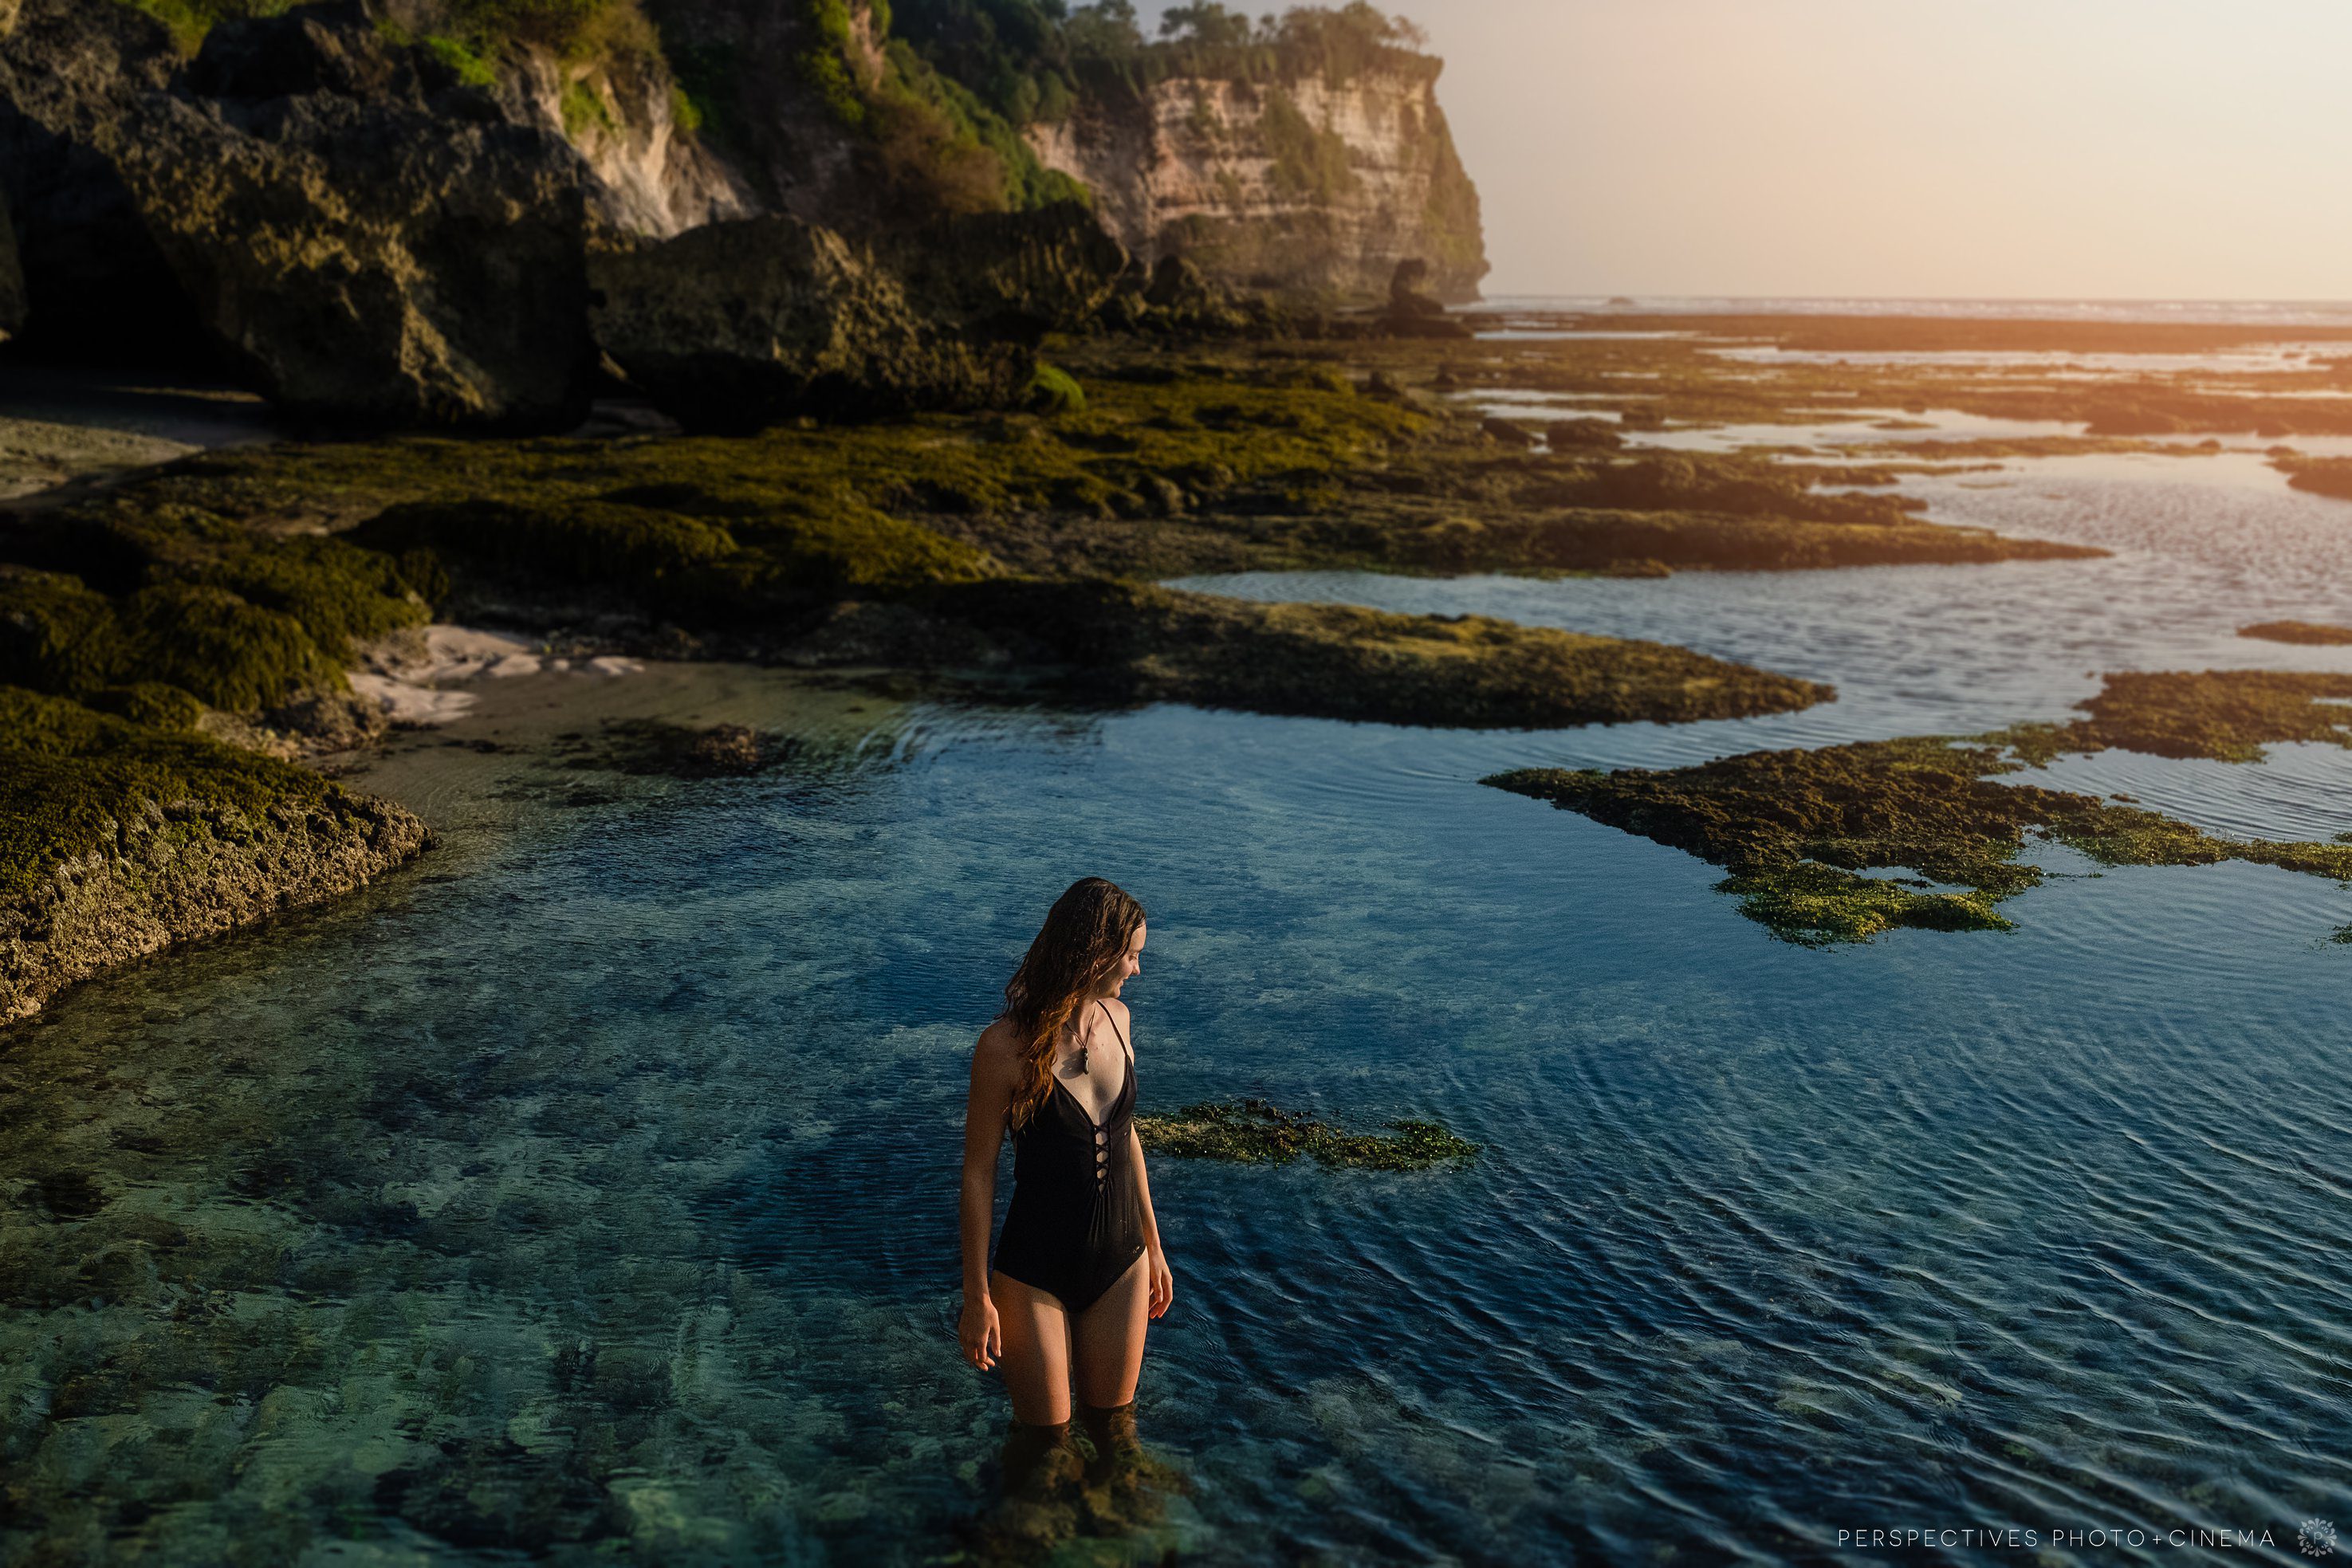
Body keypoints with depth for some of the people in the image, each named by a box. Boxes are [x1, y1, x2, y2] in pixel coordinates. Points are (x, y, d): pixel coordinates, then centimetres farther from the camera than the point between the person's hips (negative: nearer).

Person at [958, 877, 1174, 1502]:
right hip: (1036, 1271, -5)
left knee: (1114, 1429, 18)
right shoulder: (1006, 1046, -21)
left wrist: (1154, 1247, 15)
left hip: (1120, 1261, 5)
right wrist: (977, 1297, -10)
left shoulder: (1115, 1018, -3)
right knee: (1046, 1447, 10)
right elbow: (978, 1173, -13)